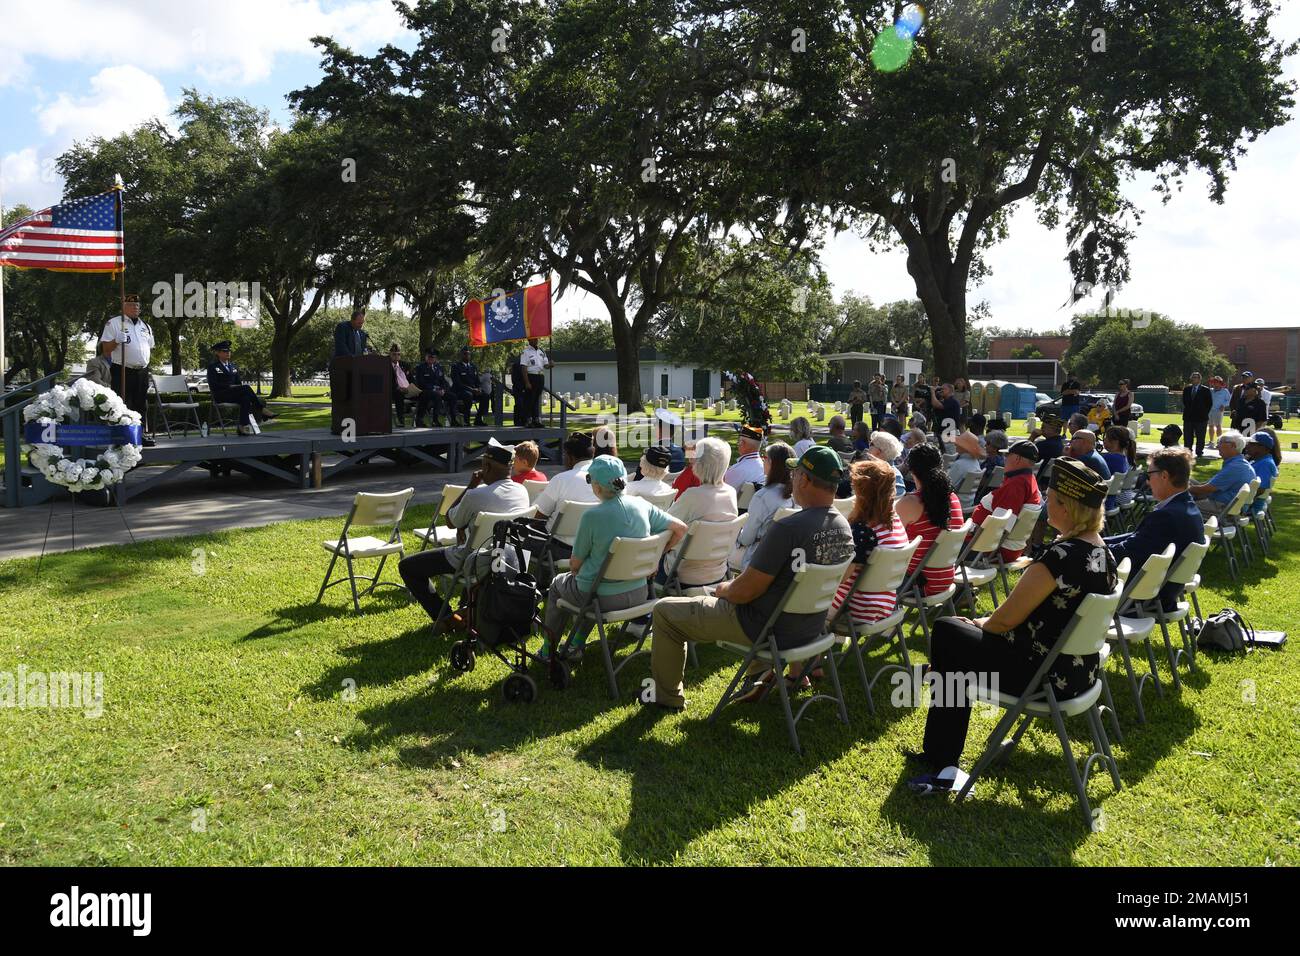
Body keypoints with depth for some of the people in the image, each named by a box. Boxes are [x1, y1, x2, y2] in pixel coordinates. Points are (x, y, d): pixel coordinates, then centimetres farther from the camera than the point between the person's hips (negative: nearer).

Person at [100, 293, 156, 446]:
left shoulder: (145, 326, 18)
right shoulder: (113, 323, 0)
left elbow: (150, 347, 27)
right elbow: (105, 348, -5)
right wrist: (117, 341, -22)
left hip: (142, 371, 6)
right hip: (123, 371, -6)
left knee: (142, 405, 9)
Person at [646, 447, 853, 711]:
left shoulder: (787, 529, -30)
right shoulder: (844, 527, -4)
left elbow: (745, 591, -23)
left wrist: (722, 589, 0)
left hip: (769, 632, -8)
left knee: (664, 610, 6)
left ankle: (667, 697, 20)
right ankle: (762, 674, 38)